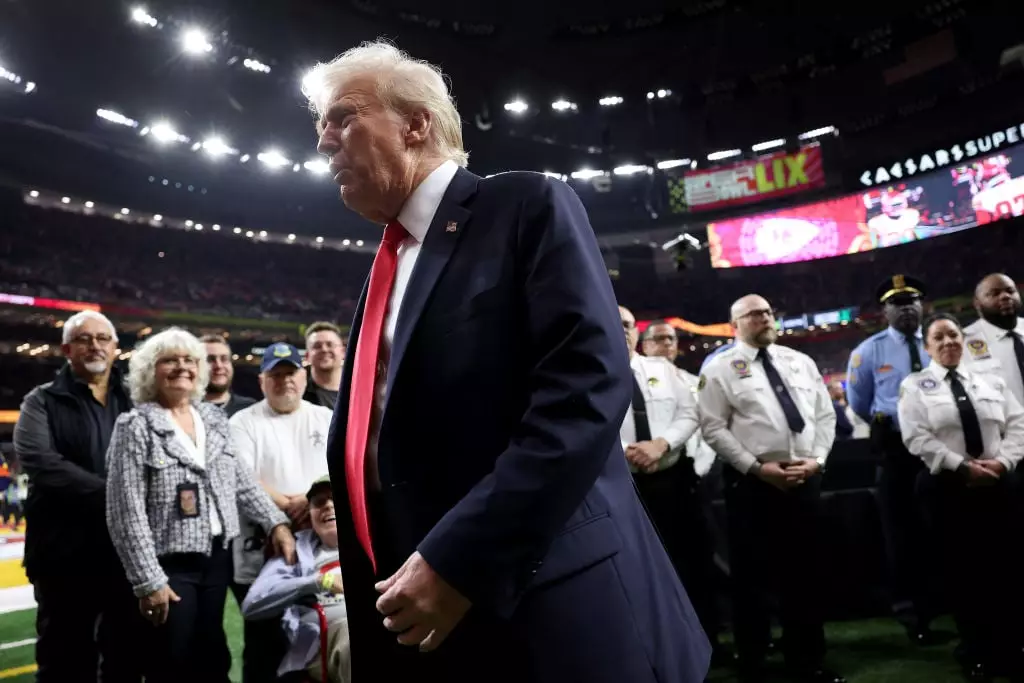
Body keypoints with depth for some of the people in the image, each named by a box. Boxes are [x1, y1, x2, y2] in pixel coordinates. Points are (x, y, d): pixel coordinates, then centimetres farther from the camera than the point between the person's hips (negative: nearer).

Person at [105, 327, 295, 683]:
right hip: (170, 564, -5)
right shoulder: (135, 426, -9)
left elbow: (242, 480, 12)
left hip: (217, 557, 5)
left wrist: (277, 522, 1)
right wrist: (148, 580, -17)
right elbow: (126, 512, -14)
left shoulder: (215, 419, 8)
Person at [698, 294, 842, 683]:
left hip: (805, 479, 5)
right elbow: (713, 429, -9)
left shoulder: (801, 362, 13)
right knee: (752, 577, 5)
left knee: (806, 574, 14)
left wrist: (817, 459, -5)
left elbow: (825, 414, 11)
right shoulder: (720, 368, -2)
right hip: (751, 482, -4)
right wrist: (756, 467, -15)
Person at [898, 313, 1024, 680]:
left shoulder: (991, 381, 11)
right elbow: (918, 439, -11)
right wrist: (963, 466, -16)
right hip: (947, 485, -3)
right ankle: (975, 650, 23)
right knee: (961, 568, 7)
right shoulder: (915, 385, -1)